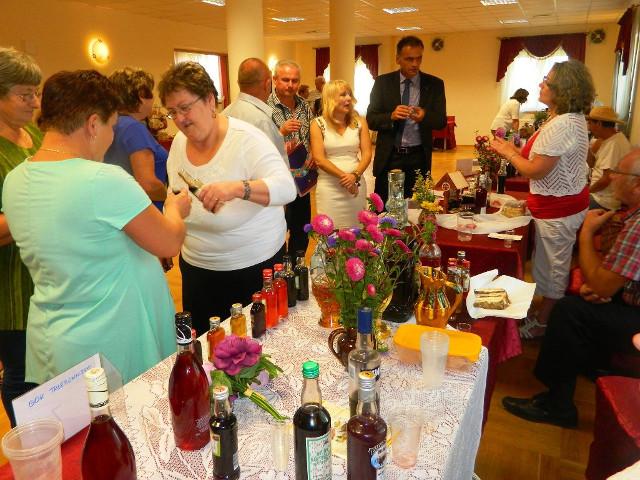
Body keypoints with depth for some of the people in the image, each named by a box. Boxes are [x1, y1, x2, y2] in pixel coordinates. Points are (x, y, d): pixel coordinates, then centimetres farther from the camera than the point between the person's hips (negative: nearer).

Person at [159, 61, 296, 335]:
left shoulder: (246, 139, -18)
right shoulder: (179, 143, 1)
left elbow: (286, 188, -31)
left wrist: (237, 187, -47)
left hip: (254, 267, -5)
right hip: (196, 268, 6)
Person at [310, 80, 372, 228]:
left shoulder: (359, 122, 6)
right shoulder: (318, 124, -2)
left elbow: (366, 153, 2)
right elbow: (319, 159, -8)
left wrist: (355, 175, -15)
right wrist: (343, 176, -15)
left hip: (356, 184, 3)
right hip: (329, 187, -2)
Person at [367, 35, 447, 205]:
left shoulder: (434, 84, 3)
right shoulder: (382, 82, 1)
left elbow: (441, 121, 1)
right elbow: (371, 119, -2)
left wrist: (424, 116, -21)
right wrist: (391, 116, -22)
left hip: (418, 157, 1)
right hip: (388, 157, 0)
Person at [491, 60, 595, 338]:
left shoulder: (562, 125, -25)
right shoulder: (572, 118, 8)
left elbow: (535, 171, -23)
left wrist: (507, 152, -9)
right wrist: (515, 150, 7)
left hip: (558, 209, -11)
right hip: (562, 203, 11)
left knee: (553, 269, 5)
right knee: (555, 266, 21)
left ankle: (542, 325, 21)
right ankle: (545, 317, 36)